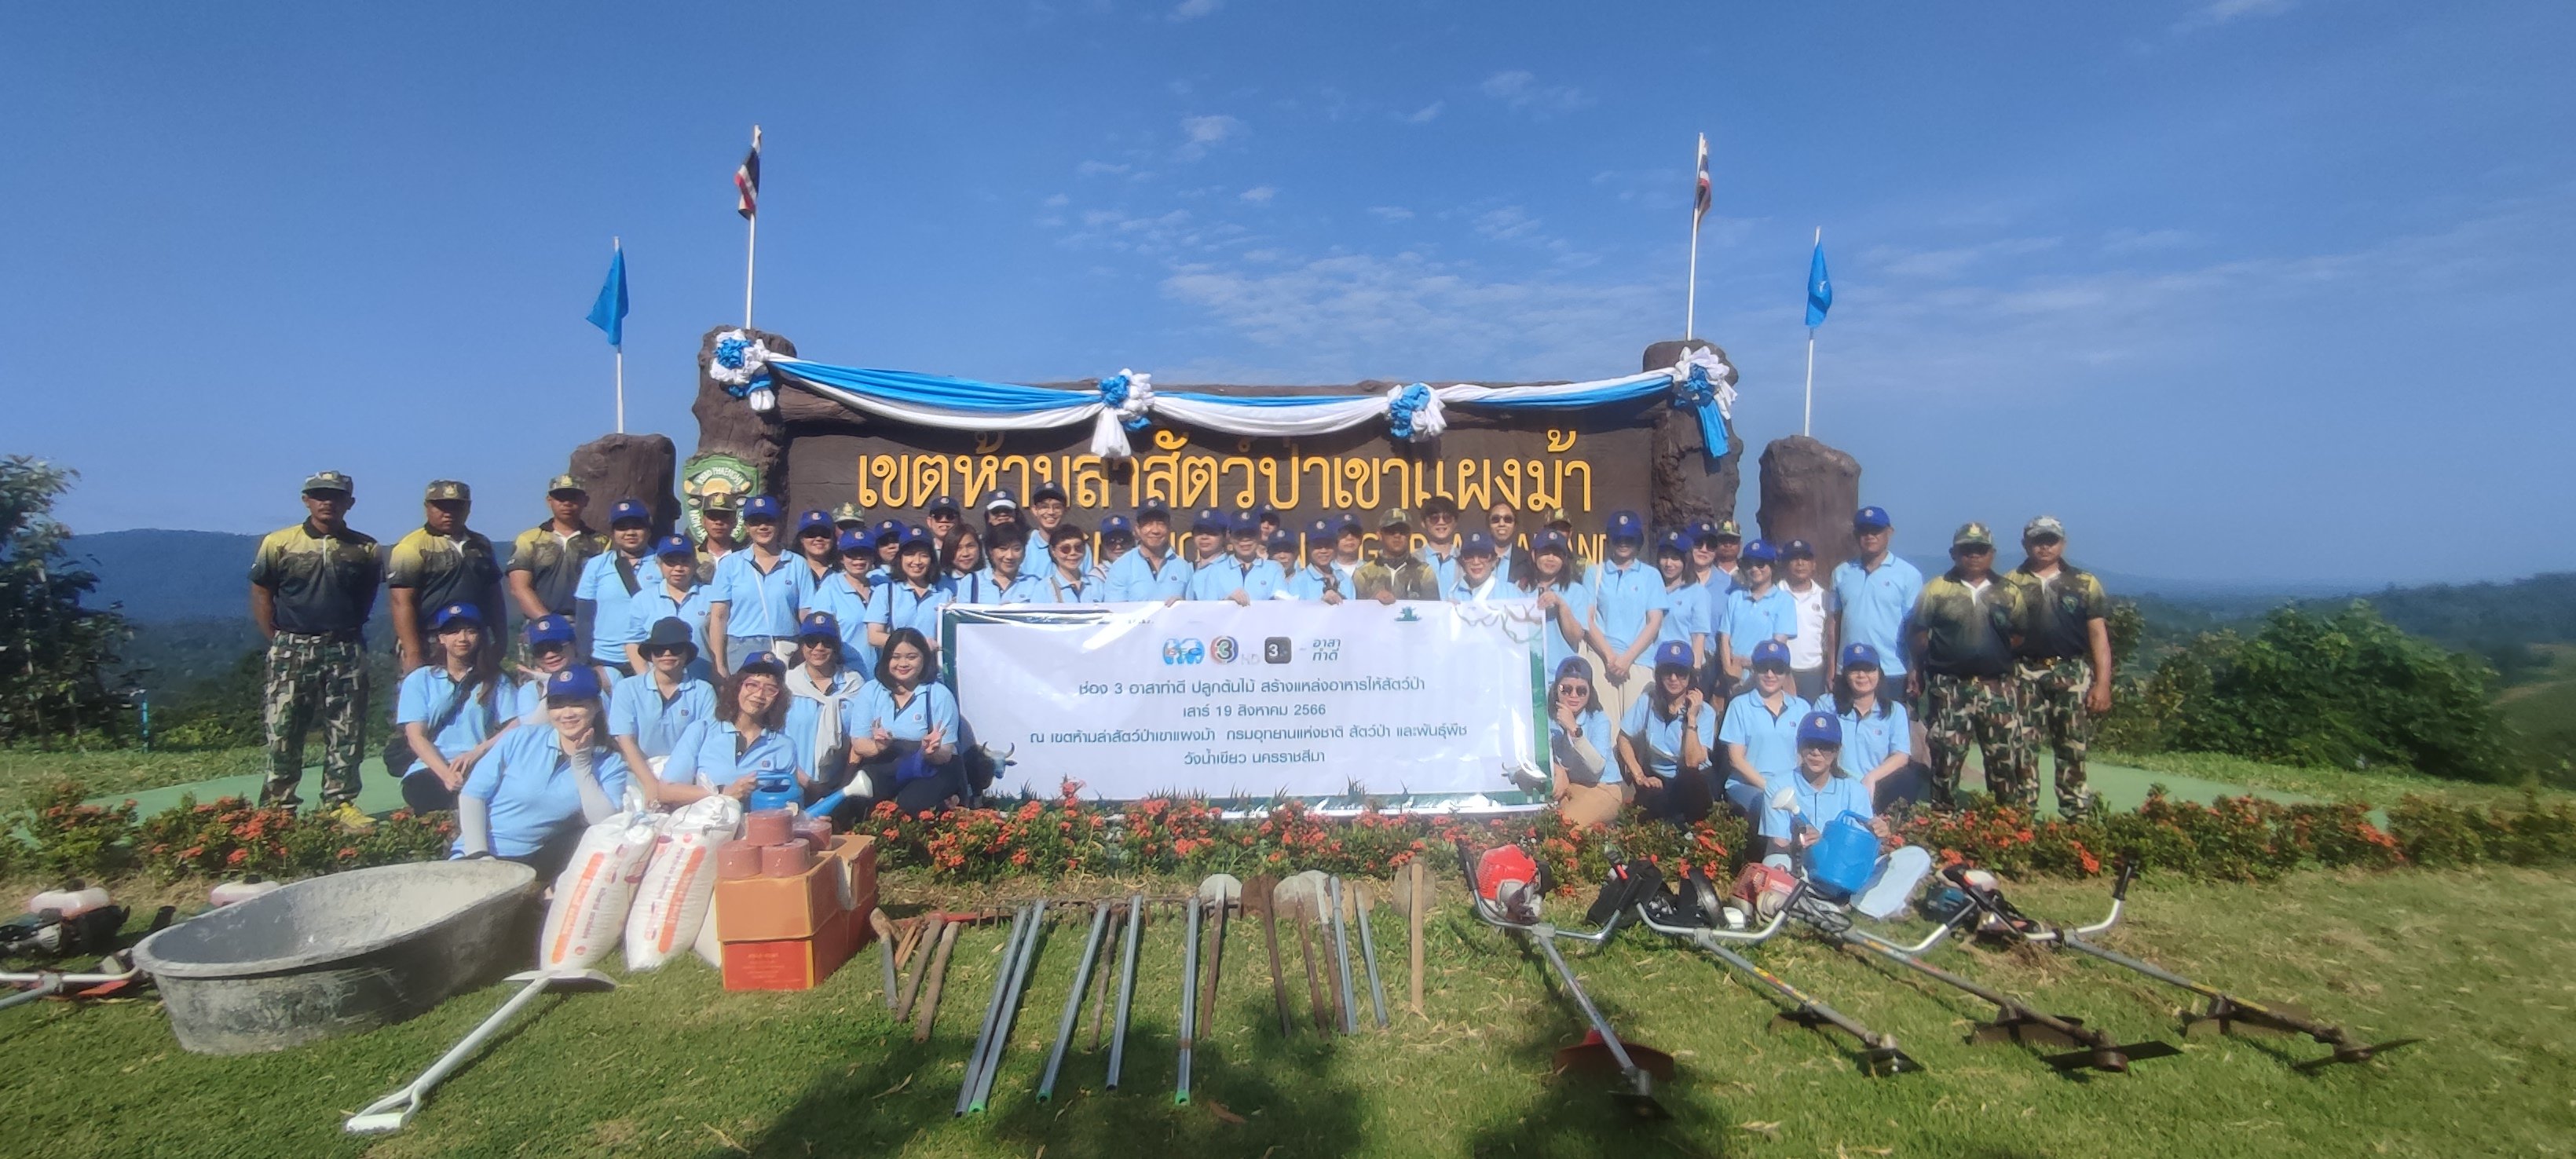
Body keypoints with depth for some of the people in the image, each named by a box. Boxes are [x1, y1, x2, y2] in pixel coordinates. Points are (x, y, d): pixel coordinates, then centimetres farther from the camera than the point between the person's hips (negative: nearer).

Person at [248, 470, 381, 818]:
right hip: (292, 651, -1)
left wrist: (347, 632, 7)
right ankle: (276, 806, 12)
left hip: (346, 652, 1)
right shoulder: (277, 544, 1)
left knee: (346, 733, 4)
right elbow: (261, 595, 5)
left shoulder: (366, 549, 4)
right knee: (282, 730, 2)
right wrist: (279, 642, 0)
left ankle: (340, 802, 13)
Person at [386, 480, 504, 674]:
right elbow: (403, 603, -11)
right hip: (429, 649, -6)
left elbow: (494, 594, 21)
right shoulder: (412, 547, -5)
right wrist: (413, 654, -18)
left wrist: (500, 639, 13)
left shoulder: (481, 545, 16)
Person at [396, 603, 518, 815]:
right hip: (431, 768, 1)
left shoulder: (494, 680, 14)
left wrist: (476, 753, -15)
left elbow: (516, 726, 2)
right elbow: (416, 736, 2)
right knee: (420, 790, -35)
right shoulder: (419, 680, 12)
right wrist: (446, 774, -15)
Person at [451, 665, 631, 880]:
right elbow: (472, 794, -1)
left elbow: (607, 825, -14)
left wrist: (582, 765, -13)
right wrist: (478, 854, -13)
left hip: (535, 864, 2)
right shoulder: (521, 739, 0)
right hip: (477, 853, -1)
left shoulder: (611, 763, -1)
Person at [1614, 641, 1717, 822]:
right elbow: (1624, 739, 1)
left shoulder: (1705, 712, -12)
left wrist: (1692, 718, -24)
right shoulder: (1647, 702, -6)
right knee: (1650, 799, -36)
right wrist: (1639, 776, -10)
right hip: (1658, 779, 1)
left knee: (1688, 775, -39)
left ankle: (1690, 827, -13)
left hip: (1693, 782, -1)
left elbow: (1693, 761, -22)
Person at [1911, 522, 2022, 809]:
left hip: (1997, 688, 2)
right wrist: (1931, 668, -1)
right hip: (1949, 688, -2)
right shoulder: (1937, 589, 2)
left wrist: (2009, 665, -2)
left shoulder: (2007, 592, 10)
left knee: (2005, 757, 3)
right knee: (1946, 759, 3)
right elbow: (1920, 636, 3)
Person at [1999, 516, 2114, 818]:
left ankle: (2077, 817, 10)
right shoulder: (2010, 584, 7)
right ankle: (2023, 815, 9)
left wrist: (2103, 683, -3)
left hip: (2072, 674, 0)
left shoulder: (2085, 584, 7)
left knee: (2074, 749, 3)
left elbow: (2098, 635, 4)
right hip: (2025, 674, 0)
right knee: (2023, 749, 2)